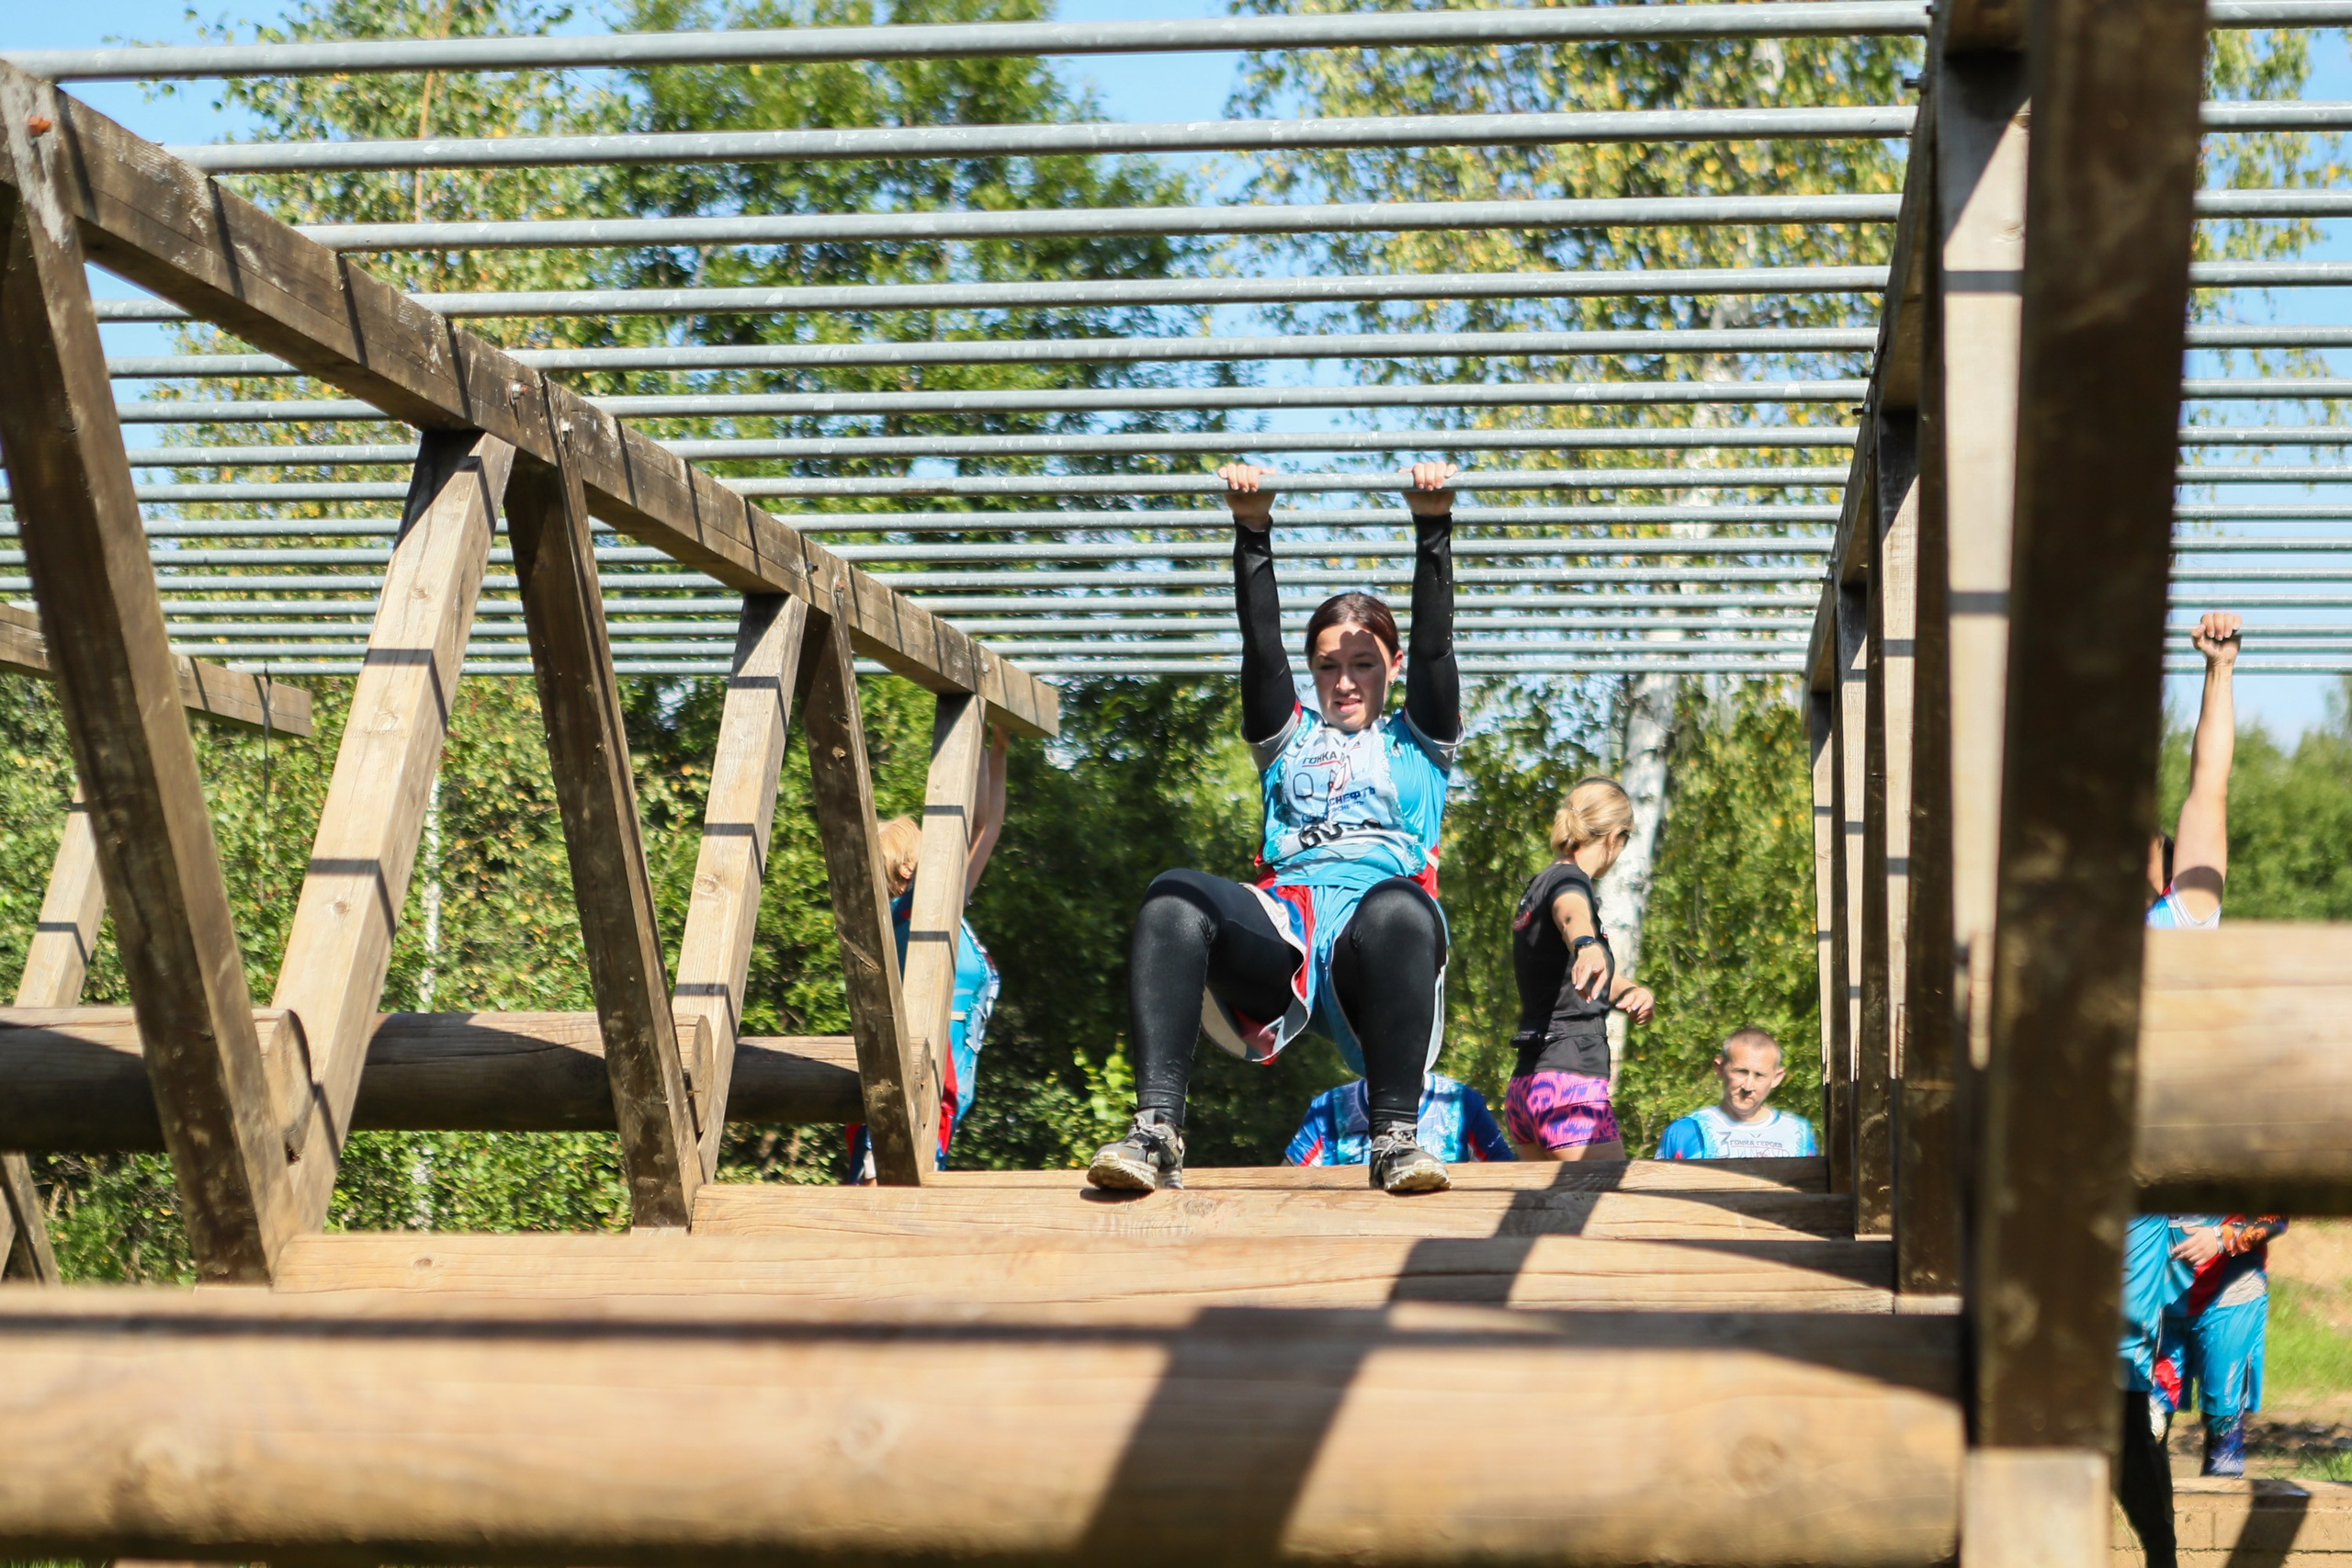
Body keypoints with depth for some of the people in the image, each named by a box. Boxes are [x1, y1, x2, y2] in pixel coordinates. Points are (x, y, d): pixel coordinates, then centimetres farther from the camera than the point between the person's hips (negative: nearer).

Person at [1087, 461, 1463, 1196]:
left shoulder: (1418, 742, 30)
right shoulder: (1290, 741, 33)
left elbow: (1433, 642, 16)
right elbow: (1262, 642, 20)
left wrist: (1433, 526, 4)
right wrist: (1252, 530, 8)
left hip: (1374, 927, -1)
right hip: (1283, 925, 2)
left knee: (1401, 906, -40)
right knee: (1174, 896, -32)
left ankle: (1396, 1136, -41)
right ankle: (1156, 1131, -44)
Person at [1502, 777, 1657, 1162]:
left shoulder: (1538, 885, 19)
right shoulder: (1569, 880, -8)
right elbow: (1571, 913, -35)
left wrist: (1632, 992, 10)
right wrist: (1588, 945, -57)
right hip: (1571, 1085, -10)